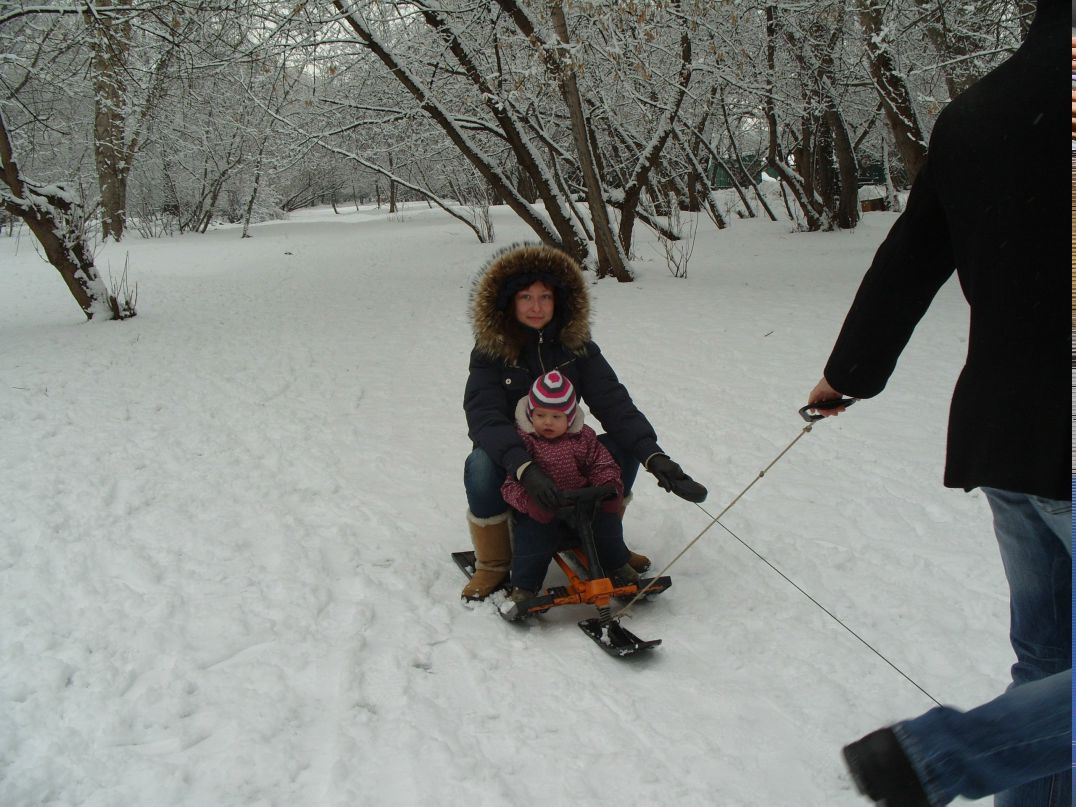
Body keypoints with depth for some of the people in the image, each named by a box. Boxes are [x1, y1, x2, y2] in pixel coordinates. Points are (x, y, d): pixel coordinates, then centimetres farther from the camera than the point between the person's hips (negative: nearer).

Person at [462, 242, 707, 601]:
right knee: (481, 467, -35)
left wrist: (654, 455, -34)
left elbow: (613, 401, -17)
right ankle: (493, 564, -10)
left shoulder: (576, 345, -7)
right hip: (510, 457, -3)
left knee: (623, 448, -21)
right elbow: (485, 418, -30)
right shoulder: (490, 352, -15)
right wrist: (526, 469, -49)